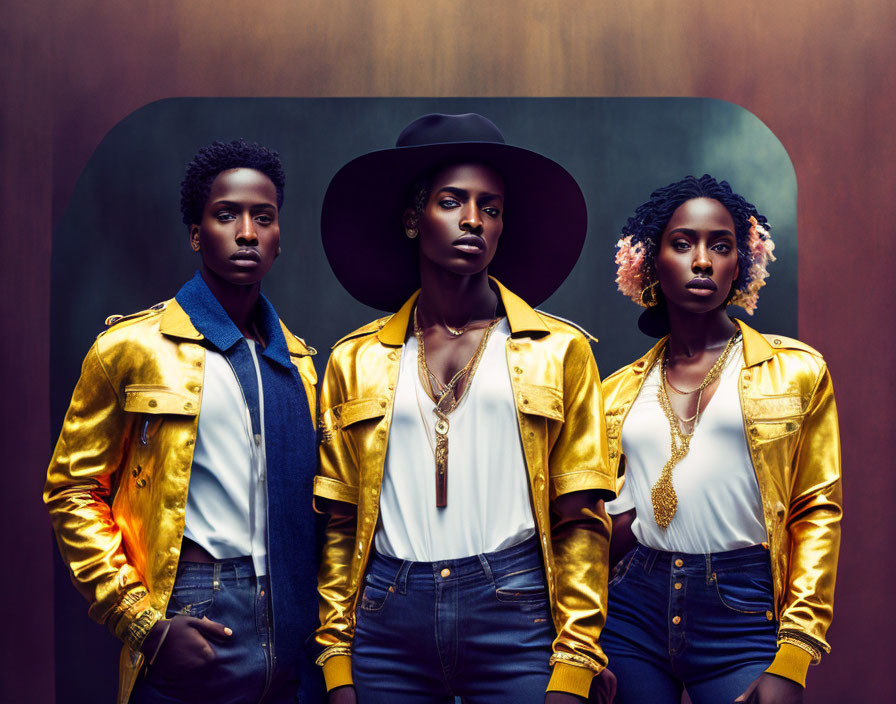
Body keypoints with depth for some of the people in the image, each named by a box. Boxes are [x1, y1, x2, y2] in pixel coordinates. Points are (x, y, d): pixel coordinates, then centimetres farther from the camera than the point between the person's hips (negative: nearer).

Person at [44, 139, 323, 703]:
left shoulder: (296, 361, 12)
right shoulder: (132, 349, -2)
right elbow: (73, 492, -3)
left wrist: (322, 630, 8)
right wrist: (143, 623, -11)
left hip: (291, 638, 4)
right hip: (188, 624, -4)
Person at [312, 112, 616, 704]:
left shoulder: (561, 351, 6)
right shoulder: (356, 361, 10)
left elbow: (581, 521, 2)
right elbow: (339, 527, 10)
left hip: (516, 613, -1)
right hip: (388, 619, 1)